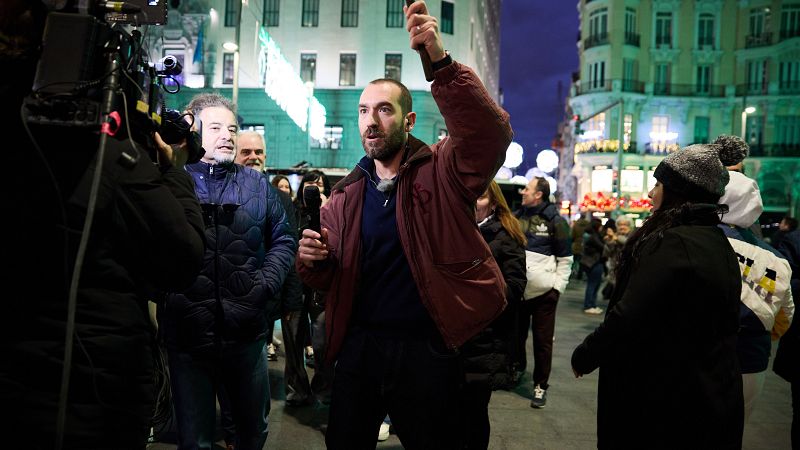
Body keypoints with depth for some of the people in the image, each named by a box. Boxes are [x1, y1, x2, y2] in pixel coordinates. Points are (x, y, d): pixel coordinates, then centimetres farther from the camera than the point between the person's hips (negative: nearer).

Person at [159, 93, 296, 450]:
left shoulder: (256, 184, 9)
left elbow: (283, 240, 11)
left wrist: (265, 284, -2)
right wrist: (168, 292, -17)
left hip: (247, 330, 3)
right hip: (187, 333, -3)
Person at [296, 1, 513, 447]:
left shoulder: (441, 173, -6)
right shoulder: (345, 195, 7)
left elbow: (491, 134, -27)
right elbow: (327, 279, 12)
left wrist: (441, 63, -40)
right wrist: (313, 260, -12)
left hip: (425, 351, -3)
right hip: (357, 347, 4)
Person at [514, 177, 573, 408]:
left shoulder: (555, 221, -5)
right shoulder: (516, 217, 9)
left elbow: (565, 258, -1)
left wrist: (558, 286, -8)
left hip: (544, 291, -4)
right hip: (517, 290, 5)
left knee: (542, 341, 3)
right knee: (516, 336, 14)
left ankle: (540, 386, 13)